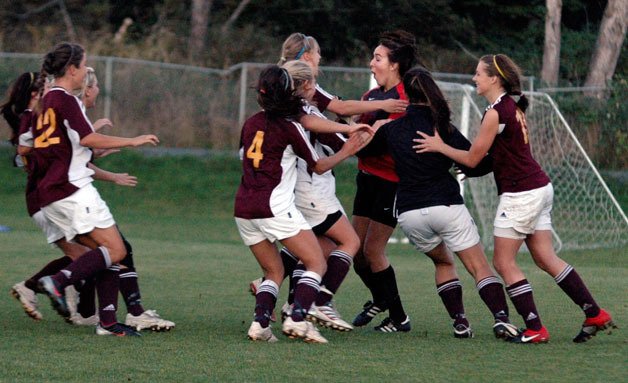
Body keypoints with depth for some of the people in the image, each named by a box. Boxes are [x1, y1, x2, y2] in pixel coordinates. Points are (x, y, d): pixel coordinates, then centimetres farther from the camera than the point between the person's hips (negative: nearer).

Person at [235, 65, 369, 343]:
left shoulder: (250, 124, 12)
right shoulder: (290, 128, -4)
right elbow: (318, 166, 8)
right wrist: (346, 152, 23)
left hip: (243, 210, 6)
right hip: (275, 208, -6)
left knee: (274, 272, 16)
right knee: (316, 264, 0)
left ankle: (260, 323, -6)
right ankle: (297, 319, -19)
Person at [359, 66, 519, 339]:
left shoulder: (392, 129, 6)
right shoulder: (442, 128, -3)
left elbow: (364, 149, 23)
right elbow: (475, 165, -3)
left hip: (409, 213, 3)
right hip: (446, 205, -3)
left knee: (443, 261, 26)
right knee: (479, 267, -1)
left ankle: (459, 322, 10)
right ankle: (501, 318, -22)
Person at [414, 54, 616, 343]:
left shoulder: (495, 112, -15)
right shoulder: (513, 106, 12)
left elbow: (472, 159, -9)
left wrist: (440, 146, 3)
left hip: (520, 195, -9)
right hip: (540, 189, 9)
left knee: (504, 262, -1)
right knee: (546, 258, 10)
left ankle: (534, 328, -4)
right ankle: (595, 314, 8)